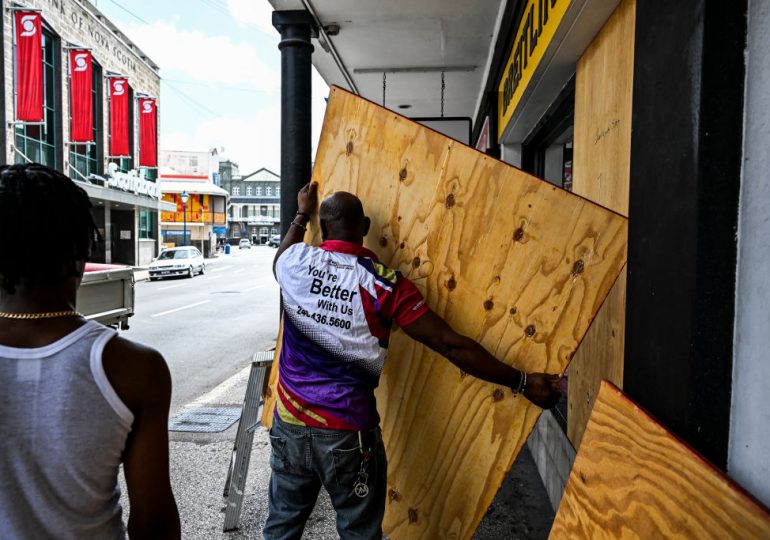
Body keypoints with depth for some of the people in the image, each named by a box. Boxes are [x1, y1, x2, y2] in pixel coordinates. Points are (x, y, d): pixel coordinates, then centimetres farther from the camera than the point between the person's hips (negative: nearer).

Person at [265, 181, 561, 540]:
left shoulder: (296, 261, -5)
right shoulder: (384, 283, -14)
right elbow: (451, 345, -15)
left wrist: (301, 216, 37)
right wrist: (523, 382, -8)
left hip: (289, 423, 4)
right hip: (348, 433, -3)